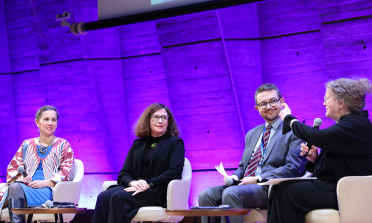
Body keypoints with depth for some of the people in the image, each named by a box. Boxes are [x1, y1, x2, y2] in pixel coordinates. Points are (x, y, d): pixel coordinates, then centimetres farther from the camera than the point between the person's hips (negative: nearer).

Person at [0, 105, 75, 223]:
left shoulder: (63, 145, 14)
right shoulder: (27, 145, 24)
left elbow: (67, 172, 2)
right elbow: (12, 167, 20)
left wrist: (44, 183, -11)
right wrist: (20, 178, -5)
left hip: (48, 190, -3)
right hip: (25, 186, 3)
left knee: (16, 188, -35)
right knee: (14, 186, -36)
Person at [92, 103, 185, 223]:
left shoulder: (175, 143, 10)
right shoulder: (138, 144, 23)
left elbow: (174, 173, -5)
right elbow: (123, 173, 15)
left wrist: (148, 184, -17)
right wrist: (132, 182, -9)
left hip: (159, 193, -4)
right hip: (134, 188, 5)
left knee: (119, 197, -32)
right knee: (103, 197, -27)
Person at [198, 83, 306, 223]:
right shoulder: (252, 134, 26)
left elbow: (294, 168, -9)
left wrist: (258, 179, -17)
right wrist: (235, 176, 2)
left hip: (271, 189, -7)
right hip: (244, 185, 7)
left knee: (231, 193, -33)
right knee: (207, 195, -18)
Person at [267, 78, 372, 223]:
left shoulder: (357, 125, -14)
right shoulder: (347, 123, 18)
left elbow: (318, 137, -25)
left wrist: (289, 119, -9)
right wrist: (314, 158, 1)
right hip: (332, 185, 10)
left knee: (289, 192, -19)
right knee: (281, 188, -4)